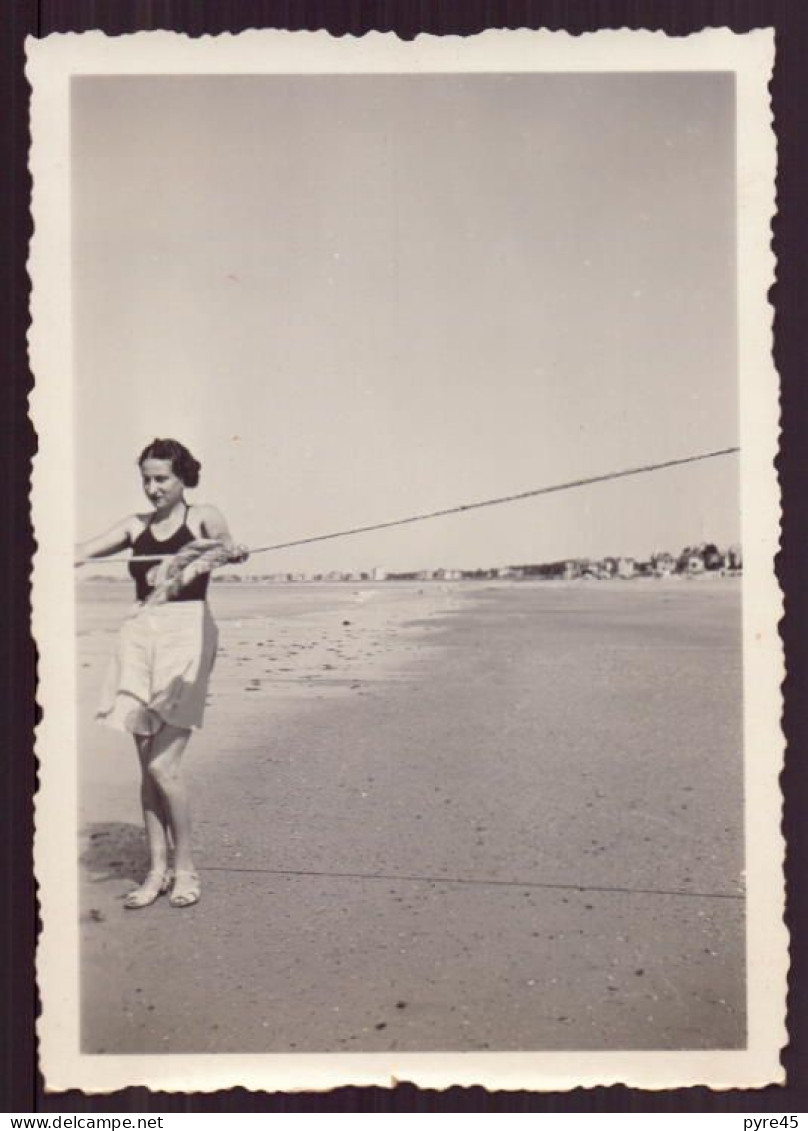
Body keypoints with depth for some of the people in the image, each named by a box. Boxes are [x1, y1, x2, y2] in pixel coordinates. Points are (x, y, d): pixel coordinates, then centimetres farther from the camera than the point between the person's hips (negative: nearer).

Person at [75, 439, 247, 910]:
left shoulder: (202, 517, 3)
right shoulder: (136, 526, 14)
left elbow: (223, 541, -19)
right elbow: (83, 552, 6)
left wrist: (232, 551, -43)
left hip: (187, 634, -4)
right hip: (140, 636, 5)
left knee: (163, 765, -8)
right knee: (148, 765, 7)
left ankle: (186, 867, 11)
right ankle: (158, 870, 18)